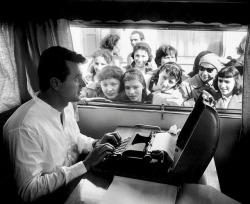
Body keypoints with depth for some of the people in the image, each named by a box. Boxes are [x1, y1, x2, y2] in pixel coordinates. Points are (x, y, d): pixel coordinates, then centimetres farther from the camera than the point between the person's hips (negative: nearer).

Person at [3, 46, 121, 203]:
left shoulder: (67, 105, -2)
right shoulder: (25, 127, -27)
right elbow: (28, 191, -25)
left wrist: (95, 144, -4)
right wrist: (85, 165, -26)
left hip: (75, 183, 7)